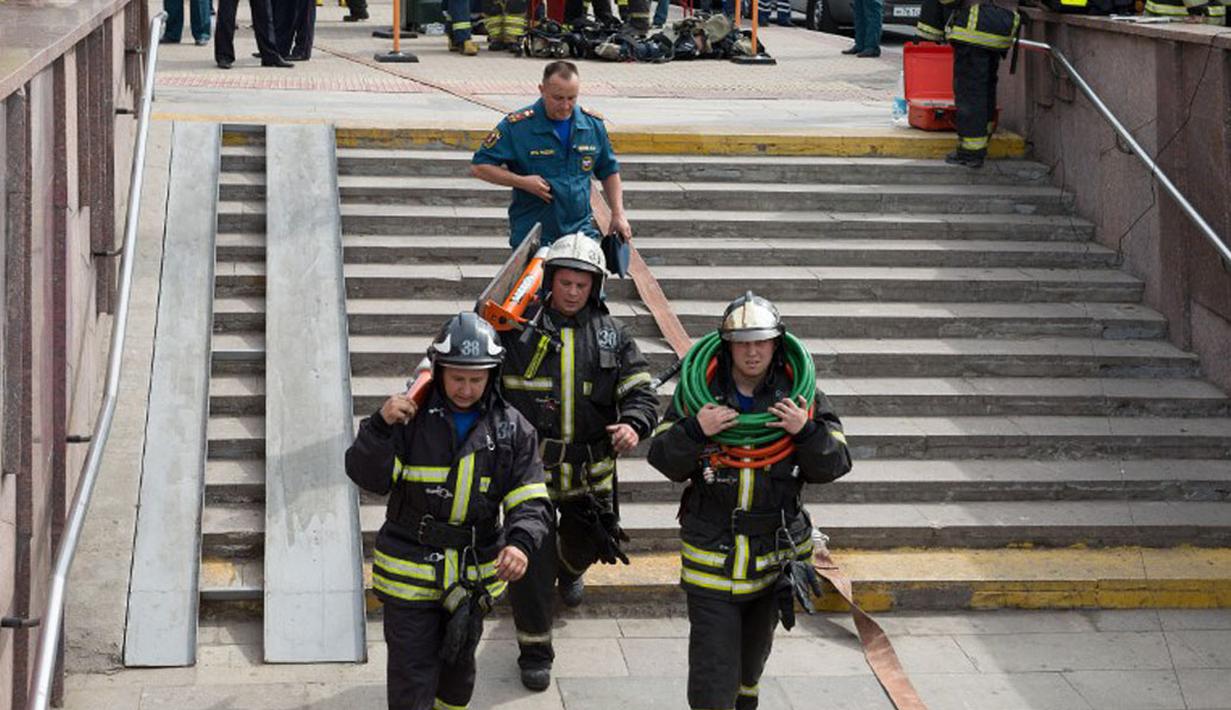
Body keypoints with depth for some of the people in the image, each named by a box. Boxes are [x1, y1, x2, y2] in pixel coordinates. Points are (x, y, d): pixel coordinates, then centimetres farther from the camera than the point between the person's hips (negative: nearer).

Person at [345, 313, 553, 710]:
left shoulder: (512, 429, -4)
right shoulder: (412, 416, -9)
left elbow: (532, 502, -8)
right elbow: (368, 477, -13)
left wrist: (521, 543, -29)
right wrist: (380, 425, -30)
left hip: (475, 577, 3)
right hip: (410, 571, -3)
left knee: (459, 666, 24)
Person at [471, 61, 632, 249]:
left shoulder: (593, 124, 5)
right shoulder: (517, 126, -8)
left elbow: (609, 171, 17)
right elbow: (478, 166, -5)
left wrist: (618, 214, 6)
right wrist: (522, 182, -15)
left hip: (581, 232, 3)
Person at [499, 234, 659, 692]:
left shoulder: (611, 334, 1)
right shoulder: (518, 326, -8)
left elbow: (640, 392, -1)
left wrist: (634, 425, -20)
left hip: (590, 471, 3)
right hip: (529, 467, -3)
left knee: (586, 544, 23)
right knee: (531, 559, -6)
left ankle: (570, 569, 61)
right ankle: (535, 649, 10)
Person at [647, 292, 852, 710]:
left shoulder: (800, 397, -6)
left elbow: (834, 465, -6)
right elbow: (664, 461, -6)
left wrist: (807, 431, -24)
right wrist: (694, 430, -25)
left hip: (776, 551, 3)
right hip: (712, 556, -3)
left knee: (754, 650, 28)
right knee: (713, 670, -8)